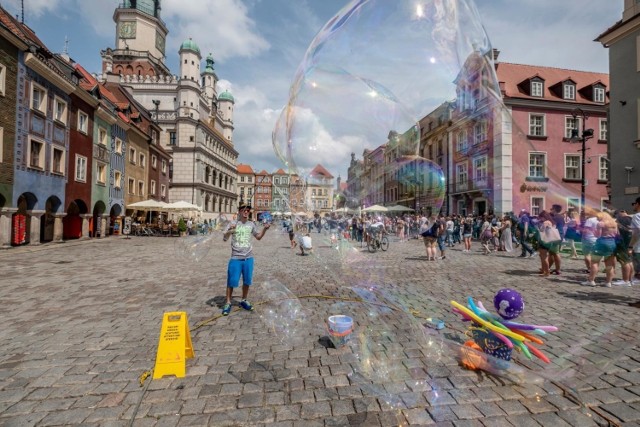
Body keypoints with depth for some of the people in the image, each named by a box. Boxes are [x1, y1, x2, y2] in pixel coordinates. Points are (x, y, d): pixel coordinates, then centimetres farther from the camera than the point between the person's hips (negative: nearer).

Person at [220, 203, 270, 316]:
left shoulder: (252, 224, 4)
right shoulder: (232, 224, -5)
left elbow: (258, 237, 15)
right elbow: (224, 239, -9)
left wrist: (265, 229, -1)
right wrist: (229, 230, -28)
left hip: (249, 258, 3)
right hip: (236, 258, -3)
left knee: (247, 281, 13)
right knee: (232, 281, 4)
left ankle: (244, 301, 31)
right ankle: (228, 303, 20)